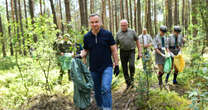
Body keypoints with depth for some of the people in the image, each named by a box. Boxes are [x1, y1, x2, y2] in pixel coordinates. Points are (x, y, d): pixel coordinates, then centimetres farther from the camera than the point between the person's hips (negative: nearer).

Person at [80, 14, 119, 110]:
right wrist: (81, 55, -11)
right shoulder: (87, 37, 1)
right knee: (97, 91, 15)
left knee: (105, 89, -19)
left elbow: (114, 50, -2)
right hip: (94, 69, 3)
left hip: (107, 67, -3)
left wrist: (116, 65, -3)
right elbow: (85, 50, 12)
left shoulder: (107, 34, -6)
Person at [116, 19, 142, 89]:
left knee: (131, 65, -22)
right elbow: (116, 45, 7)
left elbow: (137, 41, 7)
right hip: (123, 52, 2)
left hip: (131, 52, -1)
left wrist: (139, 52, 2)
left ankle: (132, 78, 5)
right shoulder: (118, 34, 4)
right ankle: (128, 84, 18)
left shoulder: (132, 32, 2)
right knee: (125, 69, 4)